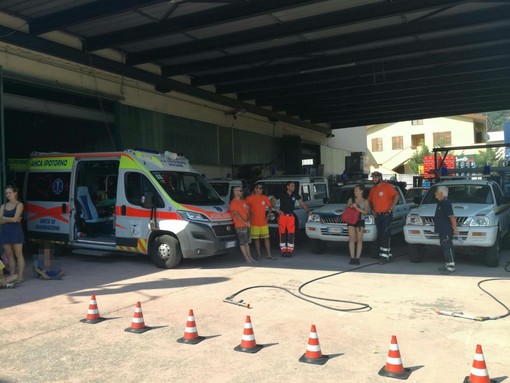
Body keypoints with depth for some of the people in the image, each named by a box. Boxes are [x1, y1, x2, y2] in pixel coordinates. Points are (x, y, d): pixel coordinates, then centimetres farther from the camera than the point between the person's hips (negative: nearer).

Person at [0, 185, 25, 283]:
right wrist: (10, 219, -9)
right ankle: (12, 276, 12)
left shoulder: (19, 205, -2)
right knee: (9, 255, 7)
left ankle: (20, 277, -3)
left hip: (16, 231, -5)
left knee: (18, 254, -3)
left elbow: (15, 219, -13)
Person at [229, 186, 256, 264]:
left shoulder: (243, 201, 17)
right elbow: (236, 214, -15)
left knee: (247, 242, 12)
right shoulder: (233, 202, -9)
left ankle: (250, 257, 17)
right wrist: (245, 222, -16)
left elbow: (247, 212, 18)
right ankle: (247, 258, -1)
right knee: (242, 243, -3)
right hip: (240, 226, -8)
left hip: (246, 225, 8)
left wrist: (248, 221, 0)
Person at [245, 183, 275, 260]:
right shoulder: (250, 198, -6)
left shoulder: (264, 197, 6)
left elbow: (270, 206, 16)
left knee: (266, 238, 2)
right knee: (256, 239, 4)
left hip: (264, 222, 3)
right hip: (254, 223, -3)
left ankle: (269, 255, 6)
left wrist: (268, 215, 7)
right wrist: (249, 216, -6)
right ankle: (258, 255, 14)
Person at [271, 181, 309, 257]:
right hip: (282, 216, -2)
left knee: (291, 234, -4)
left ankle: (289, 251, 4)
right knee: (282, 234, 1)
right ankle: (283, 251, 8)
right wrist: (276, 209, -6)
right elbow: (272, 200, 1)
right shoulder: (282, 194, -5)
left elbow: (301, 203, 10)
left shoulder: (295, 194, 3)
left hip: (291, 217, 2)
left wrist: (308, 211, 0)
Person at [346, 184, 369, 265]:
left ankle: (357, 258, 0)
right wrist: (350, 207, -5)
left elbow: (365, 212, -7)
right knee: (352, 239, -6)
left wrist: (357, 208, -18)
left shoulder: (365, 201, 5)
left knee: (359, 239, -3)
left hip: (360, 221, -1)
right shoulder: (351, 200, 13)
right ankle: (352, 258, -6)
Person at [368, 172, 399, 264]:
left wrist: (391, 207, -15)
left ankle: (384, 255, -14)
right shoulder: (373, 189, 14)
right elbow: (370, 200, 24)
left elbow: (396, 196, -11)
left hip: (386, 214, -7)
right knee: (380, 236, 9)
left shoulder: (387, 186, -6)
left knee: (385, 235, -13)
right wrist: (372, 209, 9)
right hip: (377, 215, 7)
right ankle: (388, 254, 20)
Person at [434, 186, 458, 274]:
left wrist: (455, 228, -22)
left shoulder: (446, 203, -17)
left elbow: (452, 217, -21)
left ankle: (451, 267, -3)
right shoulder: (441, 203, 13)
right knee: (444, 247, 15)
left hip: (447, 231, -10)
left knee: (448, 248, -7)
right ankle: (447, 265, 25)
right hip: (442, 230, 10)